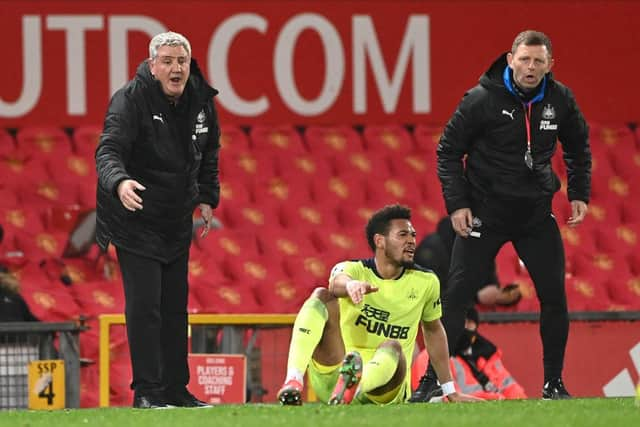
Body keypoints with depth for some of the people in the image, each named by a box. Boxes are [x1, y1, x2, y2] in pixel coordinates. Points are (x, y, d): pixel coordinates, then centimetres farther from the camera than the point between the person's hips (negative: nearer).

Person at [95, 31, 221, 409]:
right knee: (144, 305, -11)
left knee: (175, 305, 11)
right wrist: (119, 182, -49)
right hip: (135, 219, -6)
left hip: (178, 222, 6)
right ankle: (146, 391, -7)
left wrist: (207, 198, 12)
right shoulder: (131, 100, -18)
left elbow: (209, 154, 19)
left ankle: (176, 389, 18)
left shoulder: (201, 100, 1)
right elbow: (108, 150, -30)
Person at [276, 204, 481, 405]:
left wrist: (450, 392, 26)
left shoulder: (426, 282, 7)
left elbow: (433, 330, 22)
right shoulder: (354, 269, -2)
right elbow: (337, 282, -28)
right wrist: (351, 284, -55)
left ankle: (352, 388, -68)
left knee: (392, 348, -33)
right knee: (322, 295, -20)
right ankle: (292, 381, -43)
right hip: (331, 379, 0)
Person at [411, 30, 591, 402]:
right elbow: (449, 151, -5)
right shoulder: (482, 100, -14)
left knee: (555, 296, 0)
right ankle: (432, 381, -1)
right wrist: (456, 203, -12)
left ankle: (554, 384, 12)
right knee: (457, 296, -7)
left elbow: (578, 147, 16)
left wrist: (580, 193, 7)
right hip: (485, 213, -3)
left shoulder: (559, 100, -2)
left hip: (537, 212, 3)